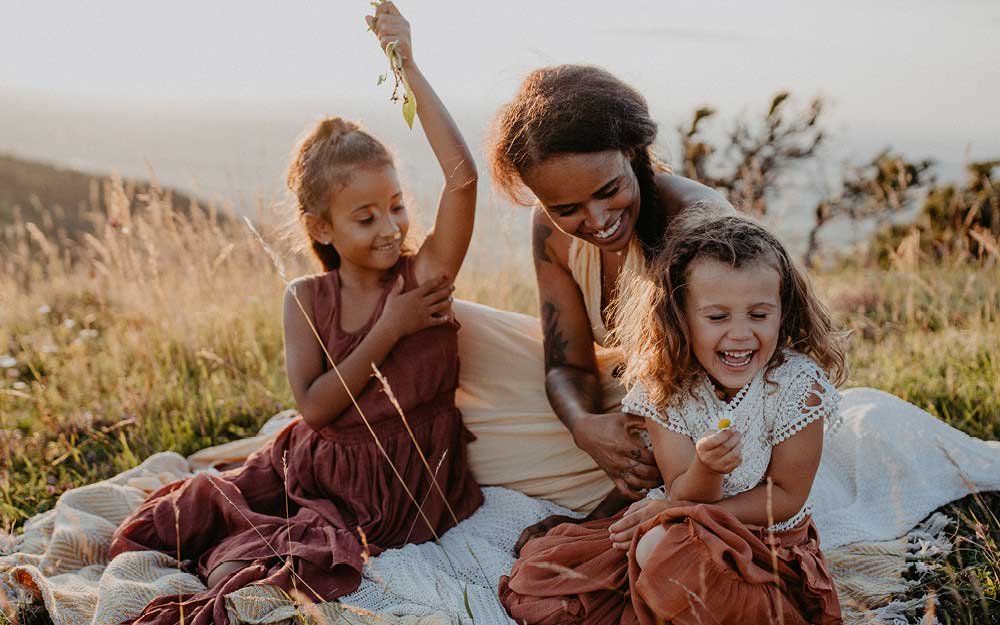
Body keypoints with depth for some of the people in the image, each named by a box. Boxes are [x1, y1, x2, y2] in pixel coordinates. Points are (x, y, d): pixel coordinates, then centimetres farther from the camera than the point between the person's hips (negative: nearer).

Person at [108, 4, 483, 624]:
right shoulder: (307, 298, -3)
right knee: (195, 509, -7)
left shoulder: (425, 274, -10)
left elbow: (462, 176, -26)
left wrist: (409, 68, -26)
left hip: (398, 485, -3)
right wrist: (391, 328, -19)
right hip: (314, 463, 4)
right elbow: (315, 406, -12)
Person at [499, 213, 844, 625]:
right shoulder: (666, 387, -10)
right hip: (678, 532, 3)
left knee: (662, 550, -34)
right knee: (542, 574, -12)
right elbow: (683, 495, -11)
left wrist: (674, 510, -15)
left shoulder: (798, 384, -17)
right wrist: (707, 468, -37)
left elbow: (786, 498, -12)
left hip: (768, 542, -3)